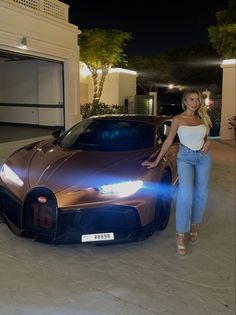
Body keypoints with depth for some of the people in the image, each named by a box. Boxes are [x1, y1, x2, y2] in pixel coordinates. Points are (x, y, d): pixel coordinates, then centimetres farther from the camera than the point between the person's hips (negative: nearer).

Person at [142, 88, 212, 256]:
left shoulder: (202, 118, 8)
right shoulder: (178, 119, -3)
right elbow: (168, 141, 0)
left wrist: (208, 143, -3)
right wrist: (156, 161, -1)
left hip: (204, 157, 4)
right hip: (185, 157, -4)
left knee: (201, 194, 7)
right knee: (186, 193, -21)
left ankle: (195, 224, 29)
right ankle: (181, 233, -14)